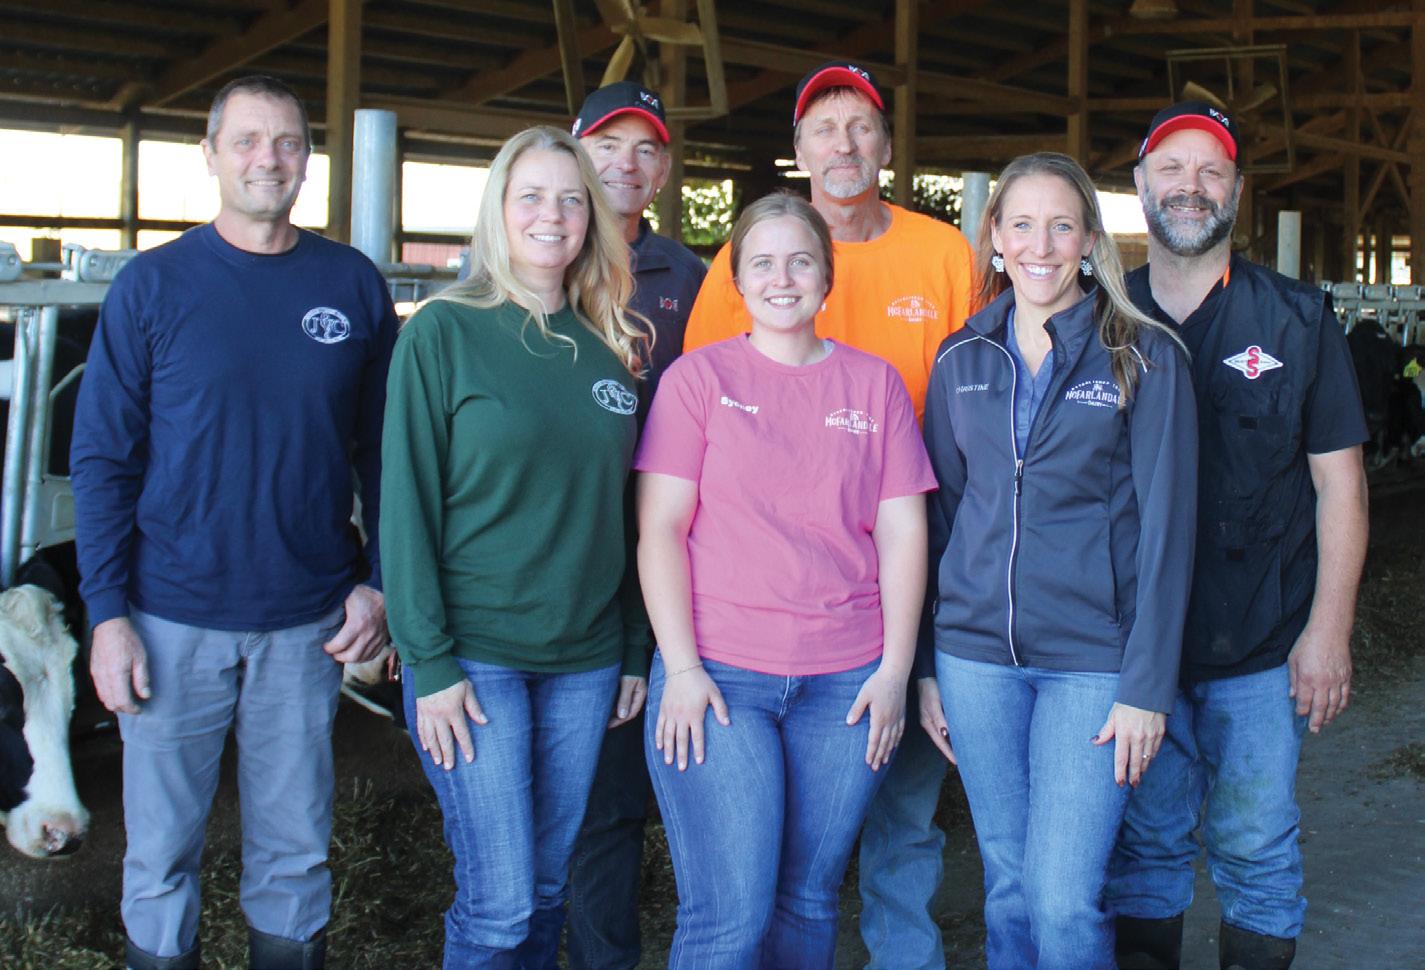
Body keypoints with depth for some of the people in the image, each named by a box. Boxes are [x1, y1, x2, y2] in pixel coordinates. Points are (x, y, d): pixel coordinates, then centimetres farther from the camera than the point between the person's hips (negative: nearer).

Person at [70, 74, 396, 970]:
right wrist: (109, 613, -7)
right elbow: (103, 460, -1)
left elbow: (383, 450, 7)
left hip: (308, 624, 1)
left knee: (296, 853, 12)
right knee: (162, 854, 9)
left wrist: (377, 583, -1)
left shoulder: (354, 285, 3)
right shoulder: (153, 284, -1)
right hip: (174, 623, -1)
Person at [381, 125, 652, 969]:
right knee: (500, 902, -4)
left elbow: (626, 509, 11)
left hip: (585, 660, 4)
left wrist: (637, 650, 9)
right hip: (474, 656, -4)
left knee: (548, 889, 12)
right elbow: (407, 502, -7)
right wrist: (428, 661, -12)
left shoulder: (615, 347, 8)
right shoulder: (444, 331, -5)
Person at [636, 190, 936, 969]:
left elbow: (902, 532, 8)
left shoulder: (875, 384, 10)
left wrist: (894, 668, 0)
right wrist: (681, 669, -8)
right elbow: (659, 530, 0)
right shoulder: (698, 377, 4)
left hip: (846, 684, 2)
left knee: (808, 903, 9)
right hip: (716, 677, -2)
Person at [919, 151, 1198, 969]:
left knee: (1066, 900, -5)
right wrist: (926, 662, 7)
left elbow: (1166, 526, -6)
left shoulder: (1146, 357, -3)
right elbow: (941, 510, 12)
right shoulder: (962, 359, 8)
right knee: (1007, 887, 12)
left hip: (1091, 657, -3)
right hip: (976, 653, 4)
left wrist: (1148, 685, -10)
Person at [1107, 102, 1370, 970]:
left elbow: (1339, 482, 1)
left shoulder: (1298, 320, 1)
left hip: (1261, 644, -1)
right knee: (1144, 840, 10)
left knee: (1255, 843, 6)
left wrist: (1329, 628, -6)